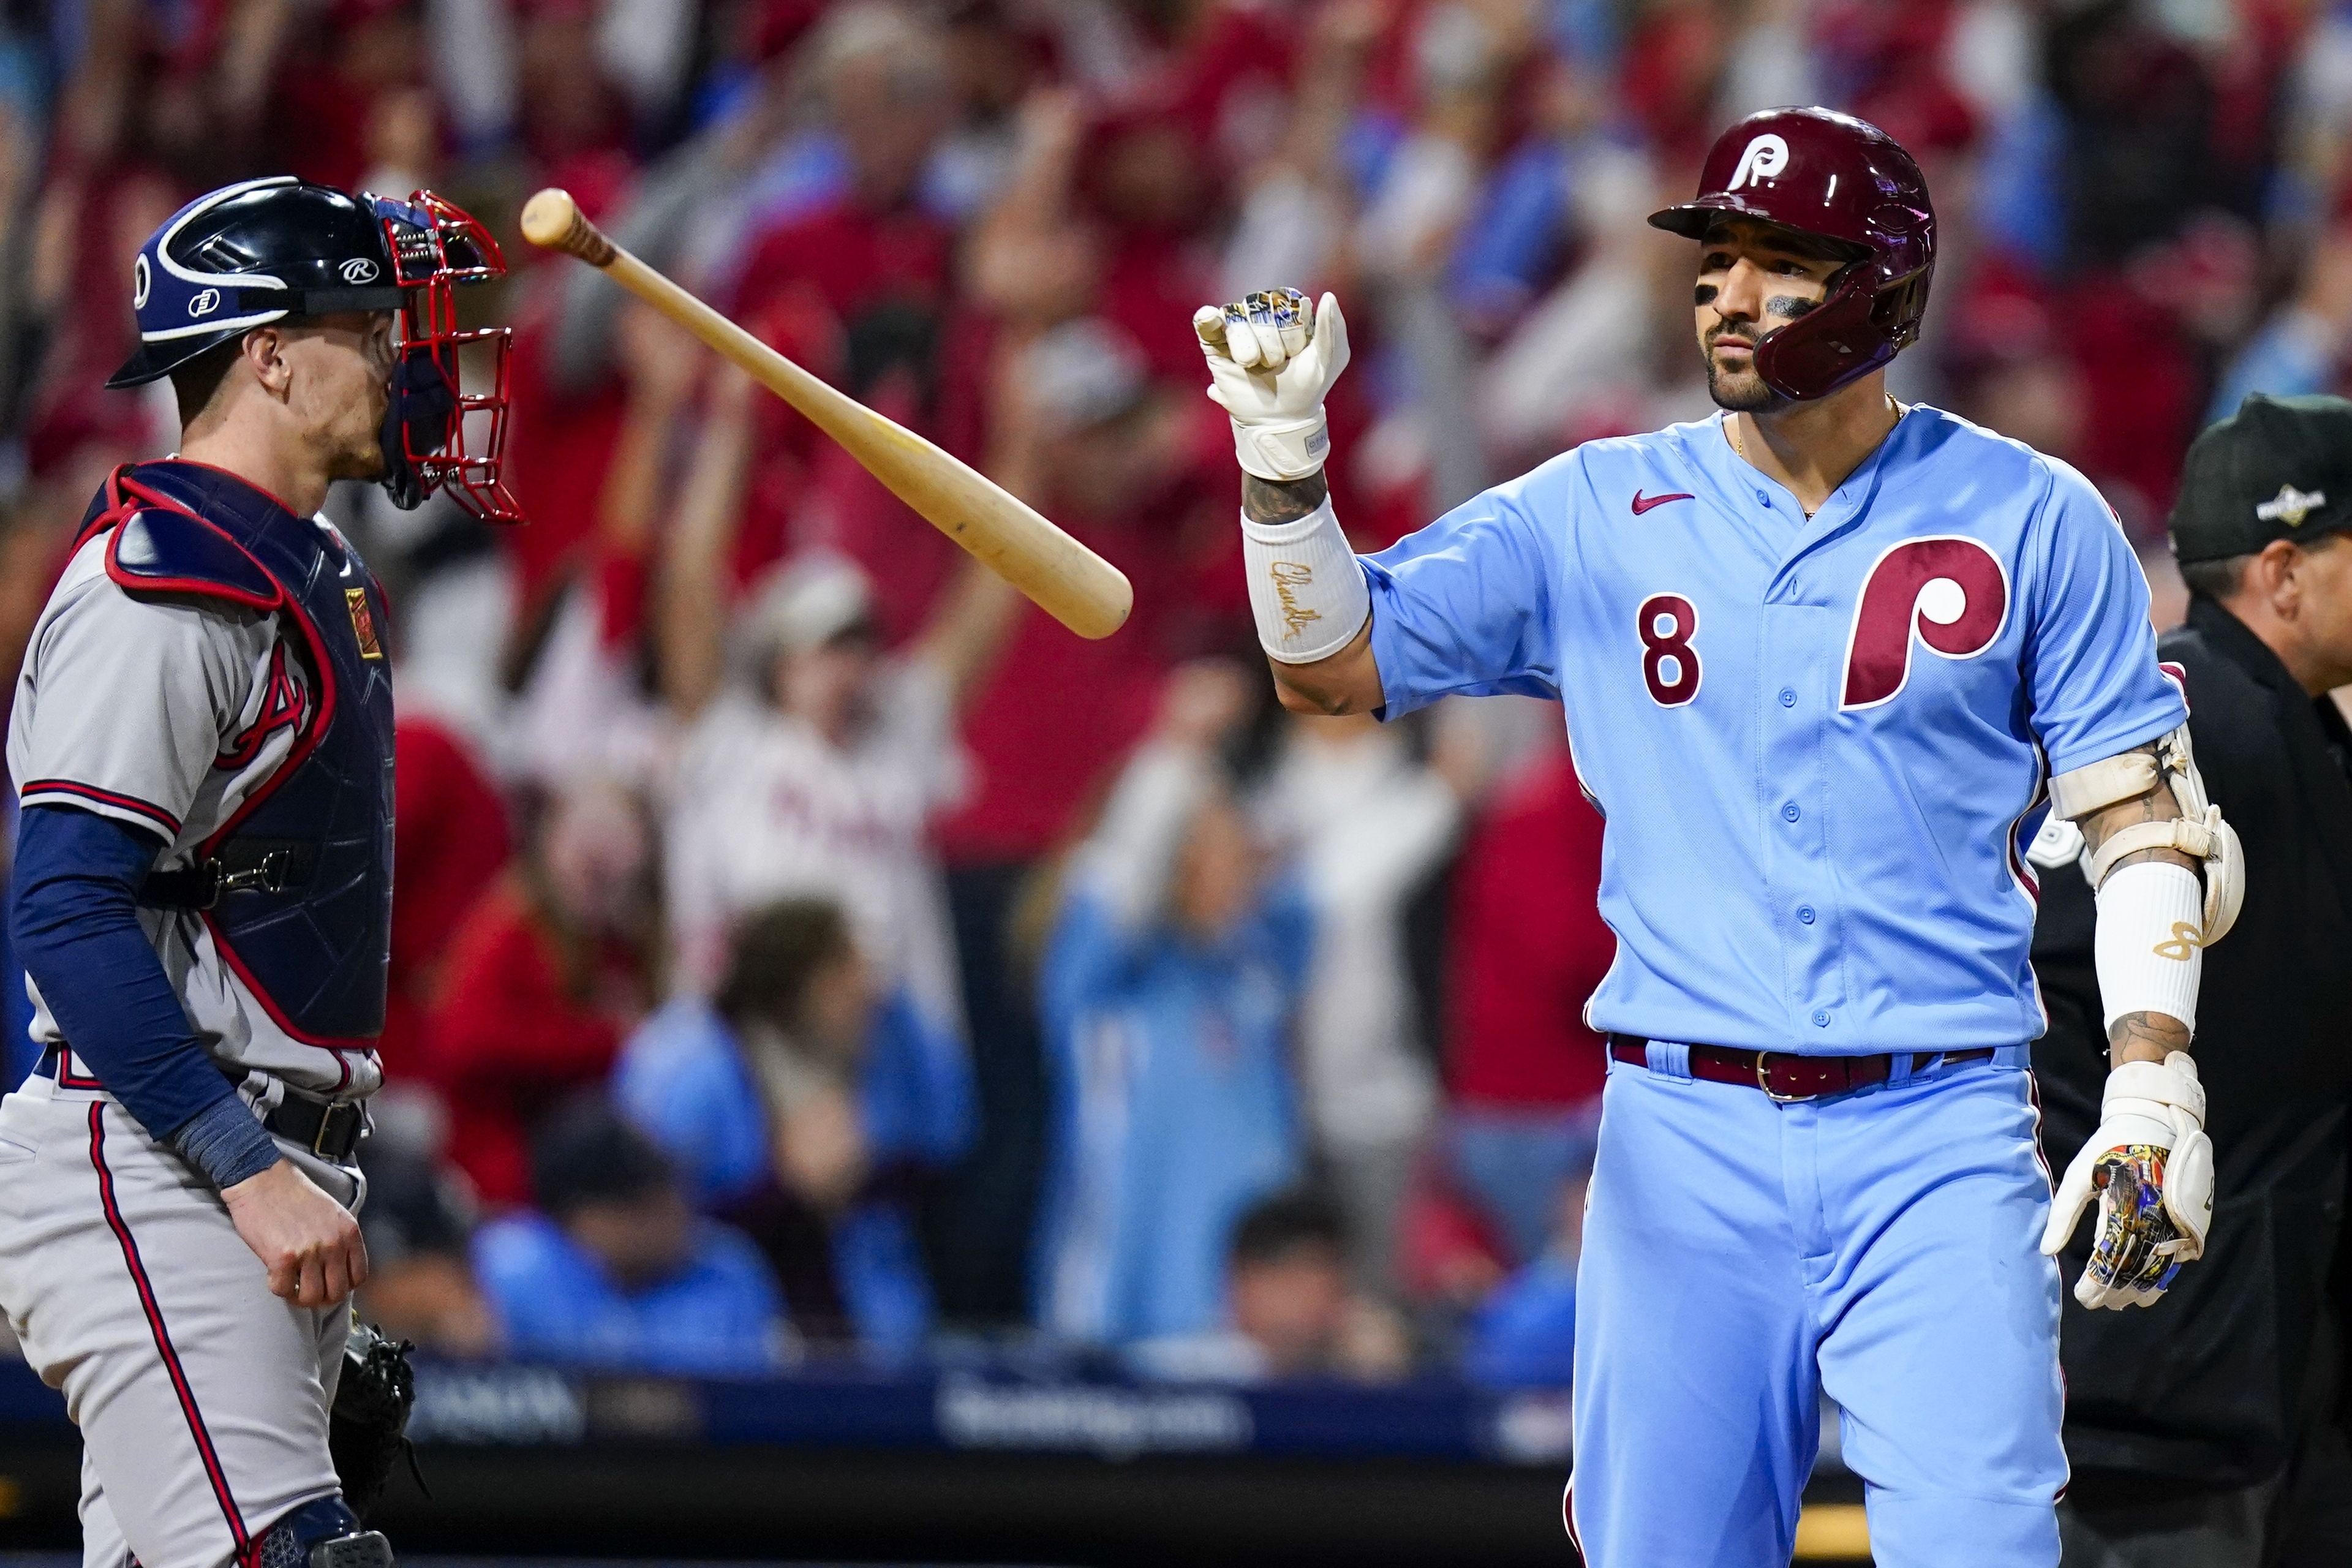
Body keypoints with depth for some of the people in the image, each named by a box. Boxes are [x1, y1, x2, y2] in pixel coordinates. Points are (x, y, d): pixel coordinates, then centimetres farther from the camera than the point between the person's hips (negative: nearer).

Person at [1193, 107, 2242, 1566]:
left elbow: (2145, 817, 5)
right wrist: (1286, 452, -9)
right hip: (1684, 1143, 2)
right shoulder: (1600, 512, 8)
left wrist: (2154, 1090, -6)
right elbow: (1332, 663, 7)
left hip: (1935, 1142, -2)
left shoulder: (2032, 520, 4)